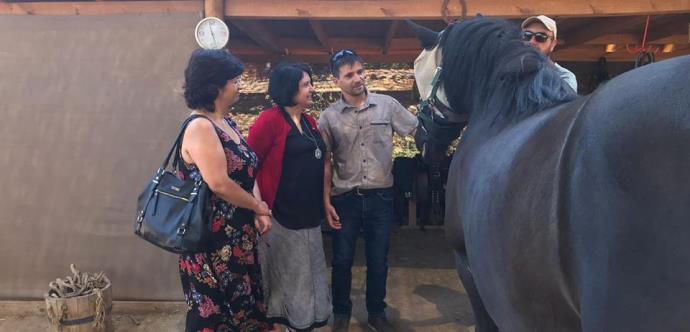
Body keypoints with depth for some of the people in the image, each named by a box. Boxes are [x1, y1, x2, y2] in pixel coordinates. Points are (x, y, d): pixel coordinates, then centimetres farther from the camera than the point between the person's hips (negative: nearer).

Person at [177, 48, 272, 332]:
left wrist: (258, 212, -3)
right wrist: (259, 206, -11)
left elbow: (248, 171, 11)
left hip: (239, 236, 9)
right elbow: (219, 184, -25)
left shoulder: (228, 122, 9)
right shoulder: (200, 127, -18)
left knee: (242, 305, 20)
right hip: (213, 239, -9)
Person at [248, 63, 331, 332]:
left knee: (306, 274, 18)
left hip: (308, 214, 8)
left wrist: (323, 203, 17)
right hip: (282, 214, -8)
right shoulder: (270, 120, -13)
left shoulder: (308, 121, 12)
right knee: (285, 274, 7)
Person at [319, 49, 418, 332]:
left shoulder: (387, 105, -1)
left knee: (378, 260, 12)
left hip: (381, 197, 0)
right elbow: (326, 162, 1)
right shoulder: (329, 117, -1)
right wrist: (326, 202, -2)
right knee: (342, 260, 11)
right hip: (345, 199, 0)